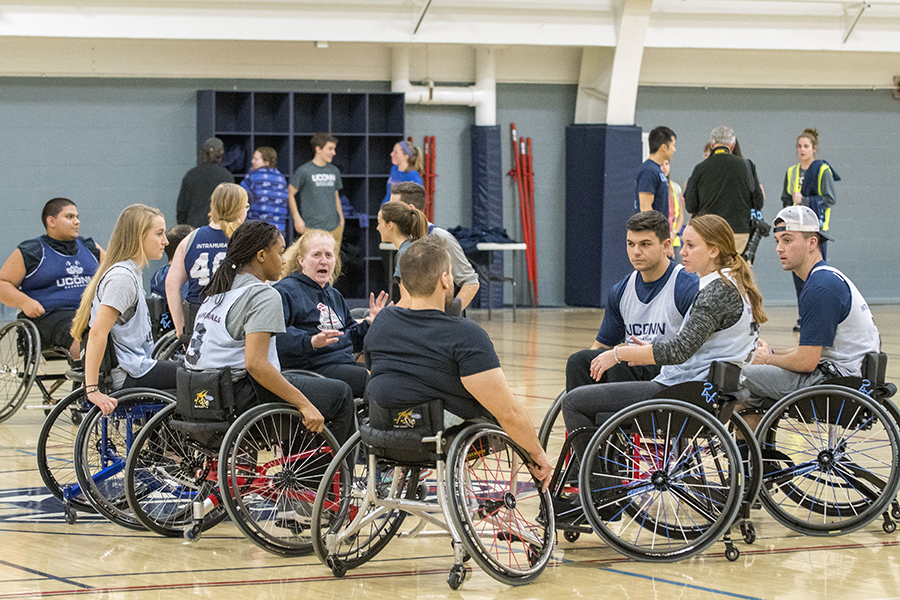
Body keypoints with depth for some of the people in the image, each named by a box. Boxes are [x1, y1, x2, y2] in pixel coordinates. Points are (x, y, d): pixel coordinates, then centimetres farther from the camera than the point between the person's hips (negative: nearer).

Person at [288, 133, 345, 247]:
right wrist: (297, 219, -5)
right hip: (312, 228, -5)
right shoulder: (304, 171, -4)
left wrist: (341, 219, 17)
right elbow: (290, 194, 1)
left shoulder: (334, 171, 13)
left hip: (334, 228, 5)